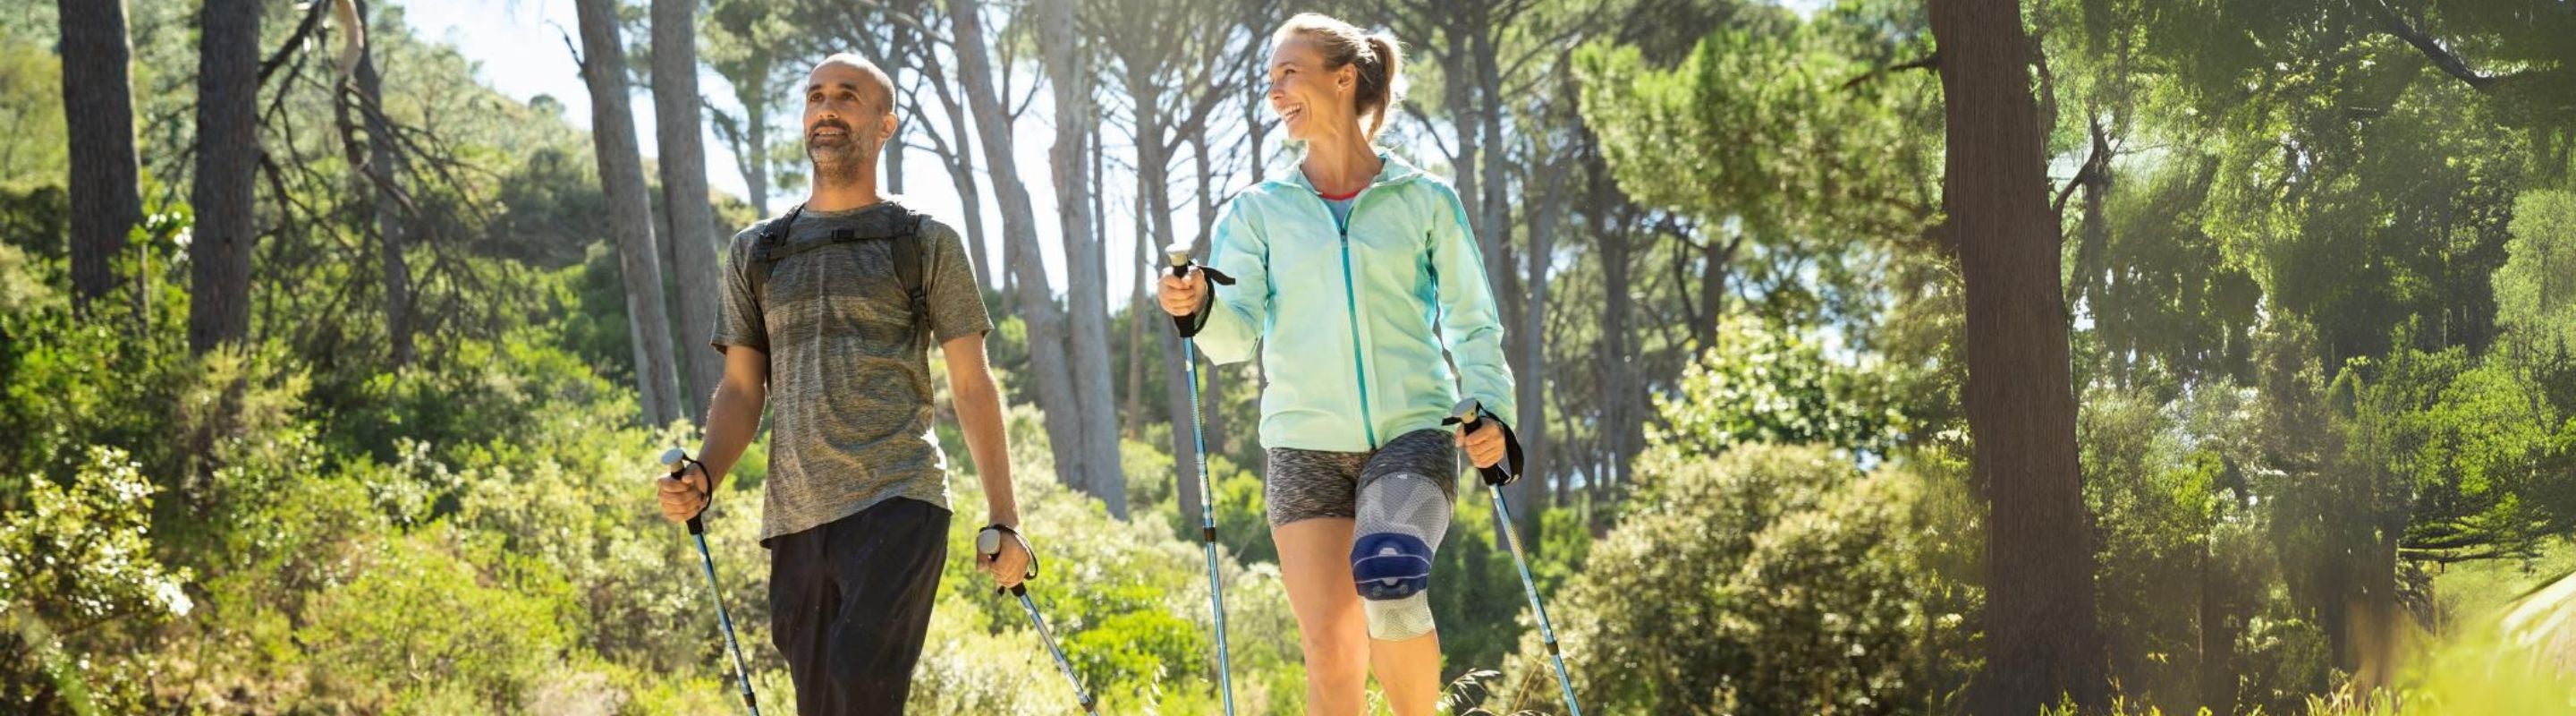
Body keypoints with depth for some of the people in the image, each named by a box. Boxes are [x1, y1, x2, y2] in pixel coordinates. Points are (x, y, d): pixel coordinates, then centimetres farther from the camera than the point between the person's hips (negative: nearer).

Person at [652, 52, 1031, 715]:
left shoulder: (927, 244, 9)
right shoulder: (757, 253, 18)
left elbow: (972, 388, 7)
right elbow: (741, 391, 14)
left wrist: (1004, 520, 0)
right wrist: (703, 478, -6)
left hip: (898, 504, -4)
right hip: (796, 518, 4)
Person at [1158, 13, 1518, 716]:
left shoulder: (1426, 201, 5)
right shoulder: (1259, 210, 7)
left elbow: (1472, 324, 10)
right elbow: (1235, 334, -3)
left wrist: (1492, 409, -6)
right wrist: (1197, 307, -25)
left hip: (1413, 434, -2)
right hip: (1306, 446, 2)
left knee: (1388, 584, -30)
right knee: (1331, 652, -4)